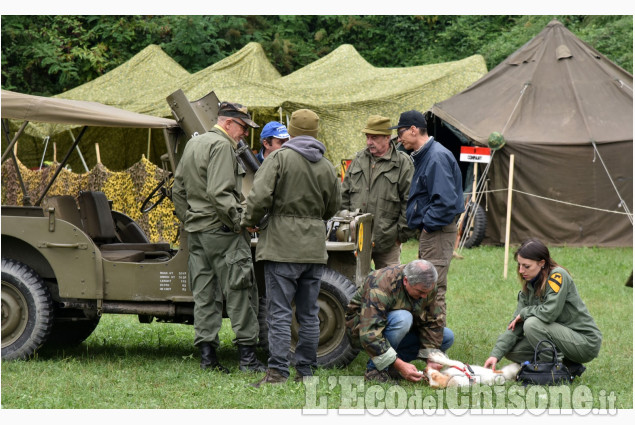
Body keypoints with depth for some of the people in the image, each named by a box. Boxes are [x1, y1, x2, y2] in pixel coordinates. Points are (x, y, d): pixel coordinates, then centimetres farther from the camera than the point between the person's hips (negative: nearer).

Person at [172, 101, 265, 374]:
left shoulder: (192, 144, 18)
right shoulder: (221, 146, -12)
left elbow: (178, 192, 22)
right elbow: (218, 193, -23)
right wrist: (240, 221, -20)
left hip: (195, 230, 9)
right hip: (221, 230, -9)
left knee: (204, 295, 8)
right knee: (240, 291, -4)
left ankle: (207, 354, 7)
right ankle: (247, 356, -4)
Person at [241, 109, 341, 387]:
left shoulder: (280, 158, -8)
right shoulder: (327, 167, 9)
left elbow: (260, 196, -16)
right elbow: (333, 207, 17)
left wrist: (250, 222, 1)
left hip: (283, 246, -5)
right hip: (315, 248, 5)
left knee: (279, 312, -5)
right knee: (309, 313, 11)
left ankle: (277, 372, -10)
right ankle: (306, 371, 14)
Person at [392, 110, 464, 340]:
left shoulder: (437, 157, -18)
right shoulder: (423, 156, 16)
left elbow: (446, 200, -25)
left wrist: (428, 224, -17)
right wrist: (420, 225, 15)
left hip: (438, 232, -11)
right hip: (428, 230, 11)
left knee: (434, 288, -8)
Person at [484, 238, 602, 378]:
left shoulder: (558, 275, -17)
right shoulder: (528, 286, 6)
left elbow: (550, 312, -29)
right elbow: (515, 325, 2)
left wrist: (524, 313, -10)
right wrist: (496, 354, -9)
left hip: (586, 343, -9)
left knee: (532, 324, -26)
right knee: (512, 350, -1)